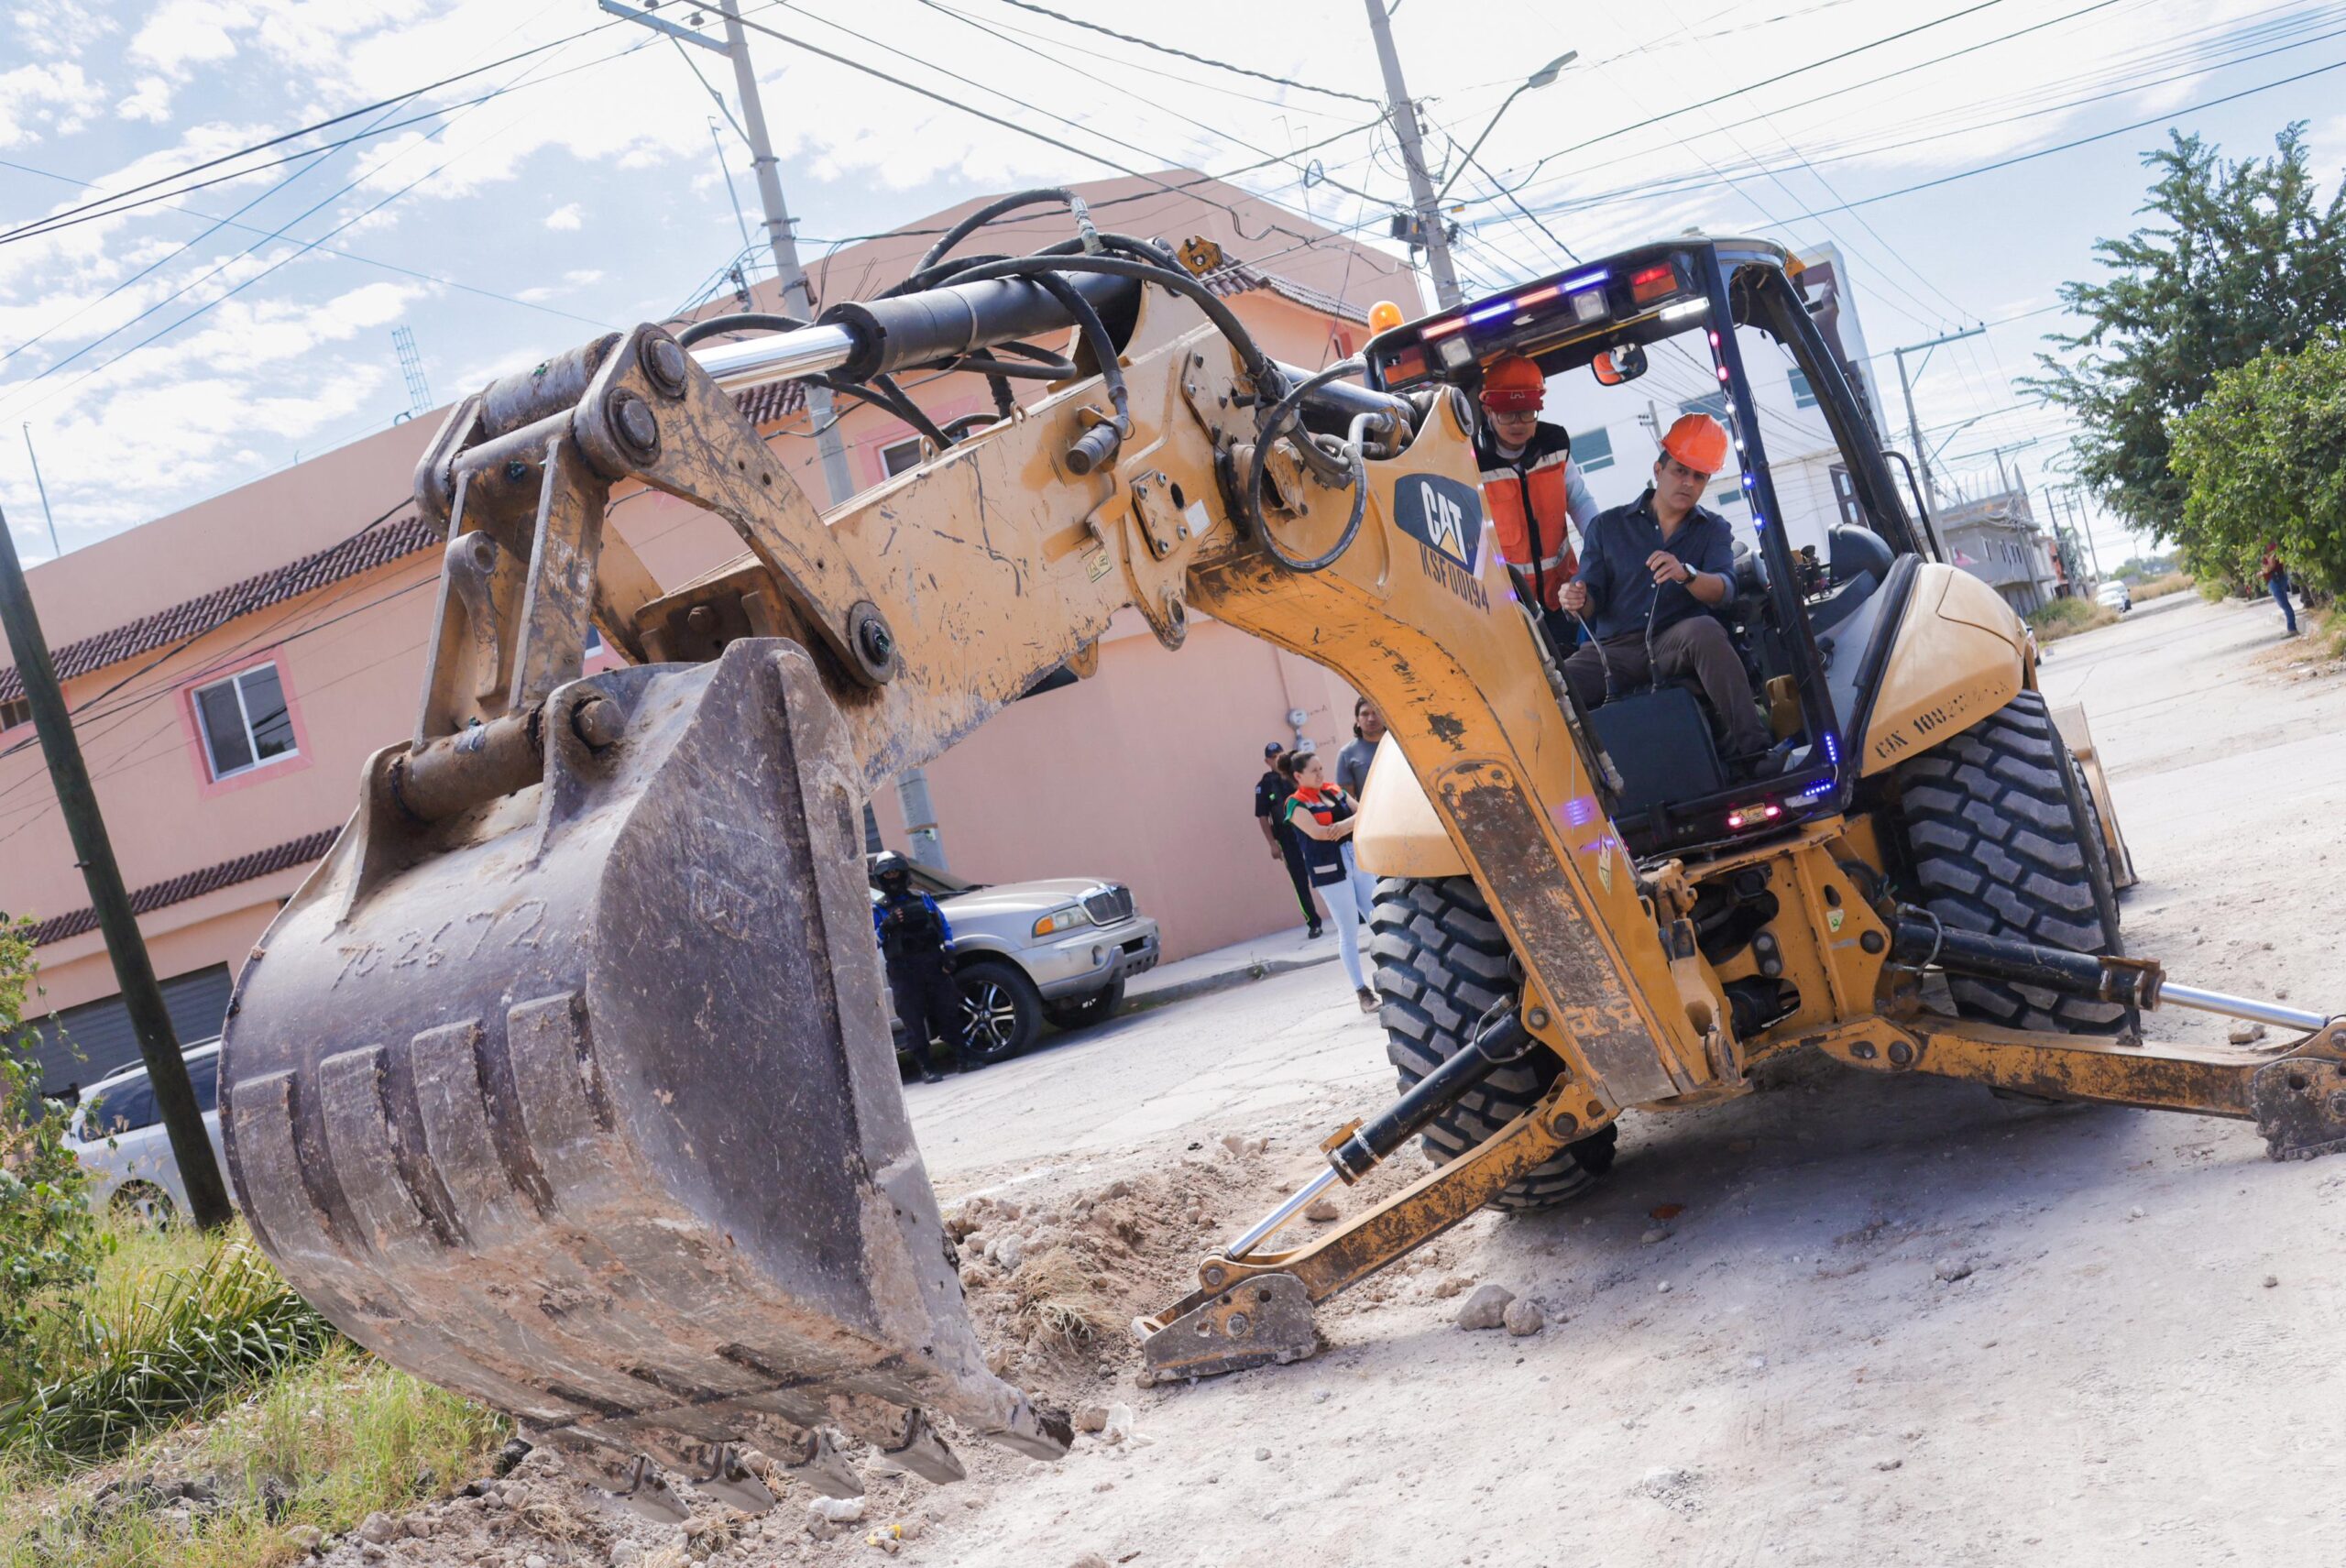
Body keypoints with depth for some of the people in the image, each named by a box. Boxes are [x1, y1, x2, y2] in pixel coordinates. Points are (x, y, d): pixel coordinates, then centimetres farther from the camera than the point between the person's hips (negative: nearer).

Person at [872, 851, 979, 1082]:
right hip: (903, 972, -2)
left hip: (934, 964, 2)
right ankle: (926, 1068, 1)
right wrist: (886, 926, -19)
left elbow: (945, 926, 13)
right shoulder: (878, 910, 5)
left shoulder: (923, 899, 13)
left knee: (948, 1012, 4)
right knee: (913, 1021, -3)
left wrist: (948, 953, 0)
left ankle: (963, 1058, 11)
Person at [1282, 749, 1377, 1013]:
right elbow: (1317, 832, -19)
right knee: (1349, 932, -4)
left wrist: (1345, 825, -15)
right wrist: (1353, 822, -9)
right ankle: (1363, 992, 1)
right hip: (1330, 870, -6)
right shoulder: (1297, 804, -5)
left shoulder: (1335, 792, 13)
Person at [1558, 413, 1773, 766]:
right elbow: (1591, 601, 8)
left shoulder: (1713, 530, 14)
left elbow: (1723, 589, -5)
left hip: (1677, 645, 0)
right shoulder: (1607, 526, 14)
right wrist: (1577, 601, -18)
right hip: (1614, 649, 0)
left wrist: (1686, 574, -28)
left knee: (1704, 630, -37)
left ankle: (1751, 754, -38)